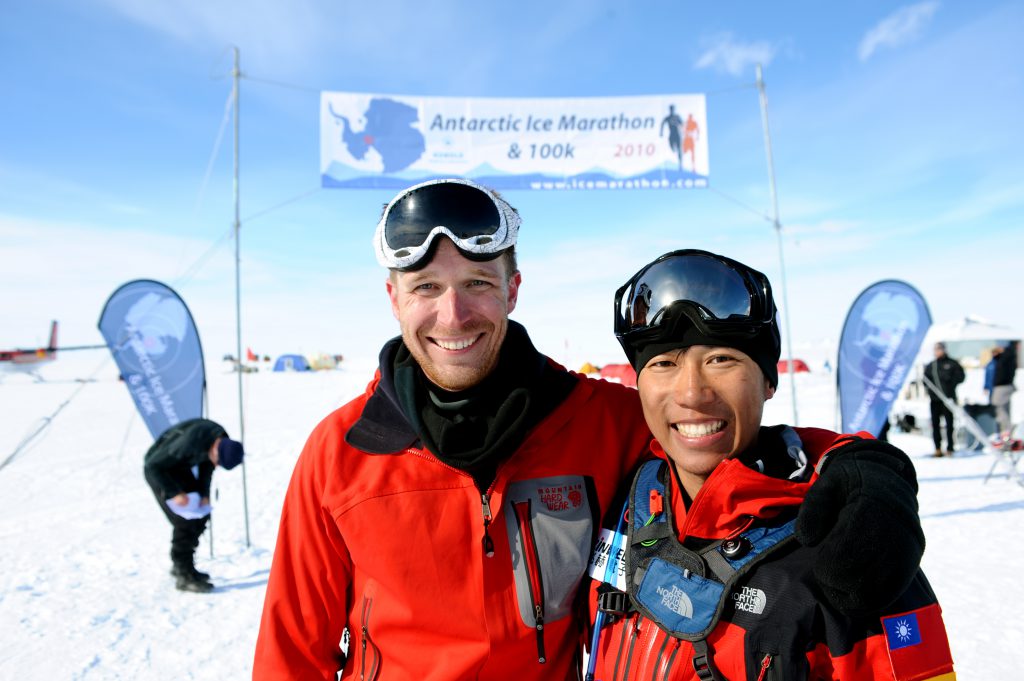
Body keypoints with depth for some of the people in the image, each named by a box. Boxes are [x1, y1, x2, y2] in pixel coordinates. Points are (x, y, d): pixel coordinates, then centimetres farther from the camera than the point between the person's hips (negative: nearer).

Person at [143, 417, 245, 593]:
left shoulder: (224, 442, -15)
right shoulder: (190, 442, -38)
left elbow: (207, 465, 3)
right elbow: (152, 466, -29)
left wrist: (204, 493, -7)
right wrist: (175, 493, -26)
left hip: (181, 467, 8)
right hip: (158, 470, -8)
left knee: (201, 516, 7)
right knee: (184, 522, -12)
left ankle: (181, 565, 23)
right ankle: (185, 577, -2)